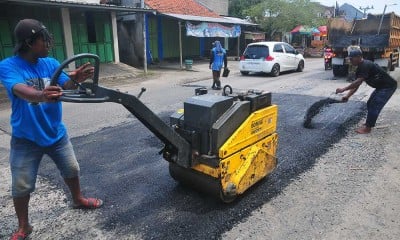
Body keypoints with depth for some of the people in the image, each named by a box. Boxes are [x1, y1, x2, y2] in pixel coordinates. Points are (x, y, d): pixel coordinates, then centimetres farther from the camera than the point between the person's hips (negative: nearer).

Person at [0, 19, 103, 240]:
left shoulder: (51, 63, -3)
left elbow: (67, 86, -14)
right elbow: (20, 90, -35)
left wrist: (77, 79, -39)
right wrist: (41, 95, -58)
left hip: (56, 132, 4)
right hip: (25, 138, -4)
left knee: (71, 169, 18)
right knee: (21, 185, 6)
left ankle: (78, 200, 44)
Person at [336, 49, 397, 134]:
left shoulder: (366, 65, -25)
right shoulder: (360, 68, 5)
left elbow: (358, 82, -34)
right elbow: (356, 85, 5)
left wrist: (343, 89, -32)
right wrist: (348, 96, -5)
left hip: (388, 86, -10)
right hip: (380, 86, 10)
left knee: (374, 106, -12)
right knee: (370, 104, 14)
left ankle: (368, 128, -6)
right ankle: (368, 124, 26)